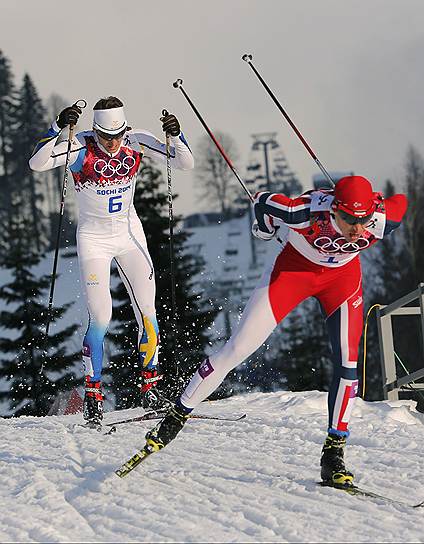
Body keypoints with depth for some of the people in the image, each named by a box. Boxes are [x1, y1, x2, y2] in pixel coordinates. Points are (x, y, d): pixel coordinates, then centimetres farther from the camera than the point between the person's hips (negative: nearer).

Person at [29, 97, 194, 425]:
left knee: (146, 310, -2)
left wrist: (175, 136, -29)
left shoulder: (137, 143, -11)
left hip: (129, 233, 3)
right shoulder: (81, 147, -19)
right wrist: (59, 127, -43)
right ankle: (93, 395, 2)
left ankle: (150, 384, 12)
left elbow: (185, 163, -10)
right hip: (94, 238, -3)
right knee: (100, 317, -10)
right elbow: (37, 163, -31)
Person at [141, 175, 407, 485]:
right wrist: (265, 230, 6)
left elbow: (400, 202, -7)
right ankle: (178, 415, 11)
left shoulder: (381, 221, -32)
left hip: (343, 276, 2)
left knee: (348, 361, -13)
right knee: (238, 348, -4)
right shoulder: (305, 212, -38)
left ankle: (334, 454, -3)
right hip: (293, 267, -2)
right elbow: (264, 202, -17)